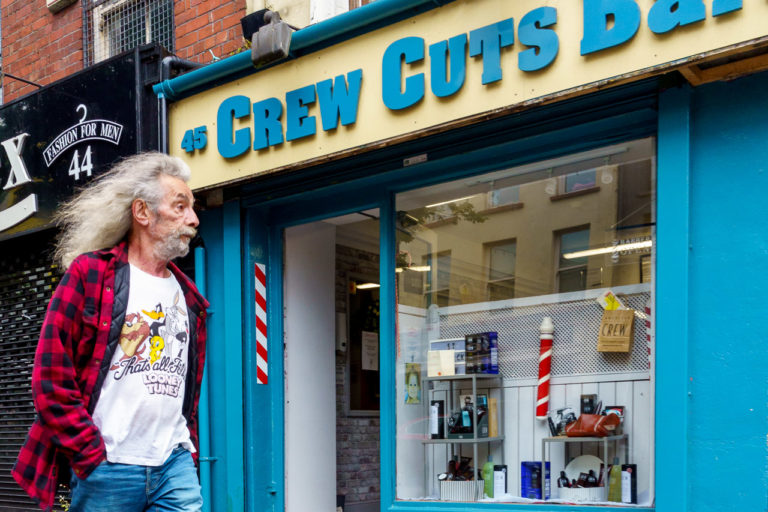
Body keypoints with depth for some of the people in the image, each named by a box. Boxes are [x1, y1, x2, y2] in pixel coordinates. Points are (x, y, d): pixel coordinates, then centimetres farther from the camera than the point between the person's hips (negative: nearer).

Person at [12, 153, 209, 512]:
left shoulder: (188, 295, 16)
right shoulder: (89, 273, -1)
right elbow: (49, 379, -6)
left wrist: (188, 448, 13)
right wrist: (92, 455, -10)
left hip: (175, 467, 5)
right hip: (105, 470, -4)